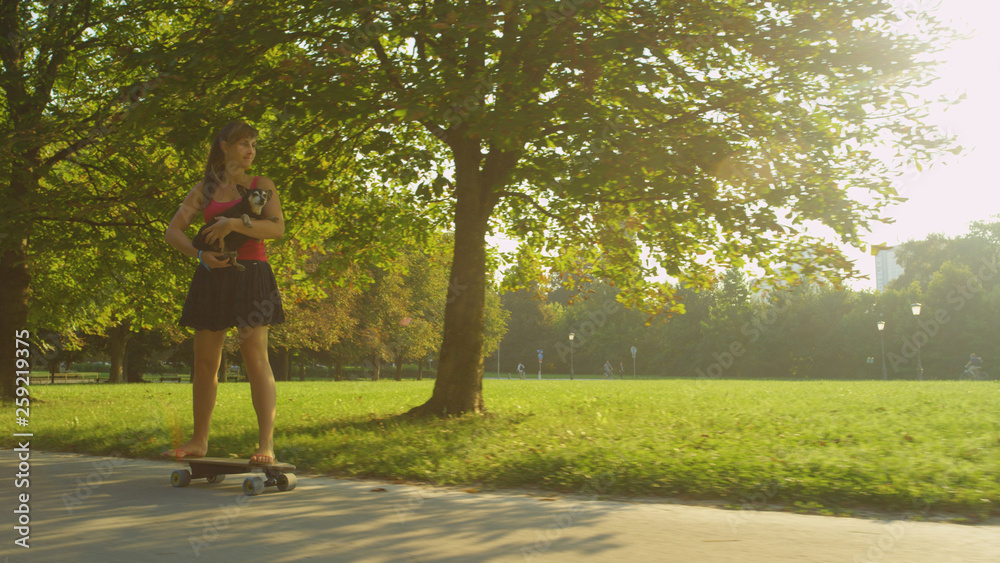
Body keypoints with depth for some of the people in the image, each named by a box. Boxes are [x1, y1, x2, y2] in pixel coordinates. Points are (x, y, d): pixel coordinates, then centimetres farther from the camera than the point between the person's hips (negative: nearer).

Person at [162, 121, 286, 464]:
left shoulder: (262, 186, 9)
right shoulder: (204, 189, 14)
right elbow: (173, 231, 9)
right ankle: (199, 441, 17)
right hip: (211, 277, 3)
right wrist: (200, 253, -9)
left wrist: (235, 224, -18)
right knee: (205, 362, 6)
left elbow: (277, 228, -6)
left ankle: (266, 444, -12)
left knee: (256, 359, -11)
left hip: (250, 274, -3)